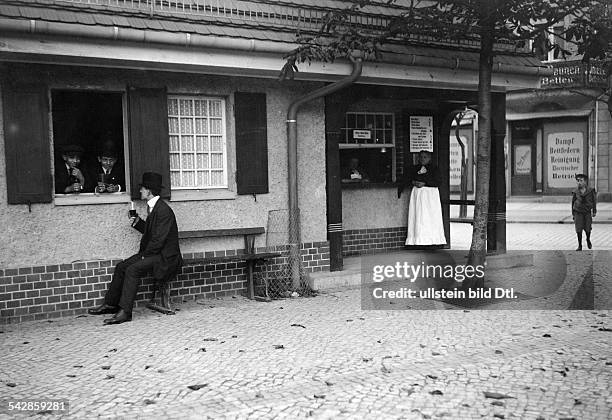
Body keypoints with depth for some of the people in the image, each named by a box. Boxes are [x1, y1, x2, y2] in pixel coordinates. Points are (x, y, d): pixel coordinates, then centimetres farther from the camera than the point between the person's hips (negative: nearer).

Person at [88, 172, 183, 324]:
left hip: (165, 257, -10)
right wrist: (138, 222, 10)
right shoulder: (153, 207, 14)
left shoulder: (163, 210, -19)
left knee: (132, 270, -25)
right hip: (152, 252, 10)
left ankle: (125, 312, -23)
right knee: (121, 267, 3)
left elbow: (159, 239, -22)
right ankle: (110, 304, 13)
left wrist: (145, 255, -14)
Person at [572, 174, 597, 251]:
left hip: (587, 212, 0)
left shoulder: (590, 191, -3)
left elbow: (594, 201, 6)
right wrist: (573, 214, 10)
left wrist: (594, 211, 5)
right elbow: (573, 203, 8)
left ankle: (588, 240, 32)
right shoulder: (576, 192, -1)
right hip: (578, 212, 0)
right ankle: (580, 246, 7)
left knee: (588, 229, 0)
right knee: (579, 230, -3)